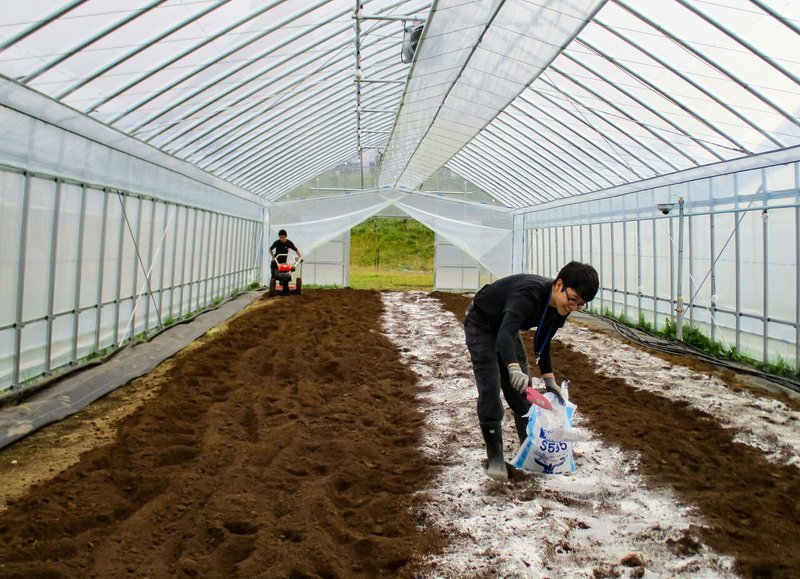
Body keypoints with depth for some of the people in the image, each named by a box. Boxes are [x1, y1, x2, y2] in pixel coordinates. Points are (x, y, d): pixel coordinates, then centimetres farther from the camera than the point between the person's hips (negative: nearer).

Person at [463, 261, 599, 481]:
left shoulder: (560, 308, -14)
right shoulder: (529, 293, -39)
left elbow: (542, 343, 3)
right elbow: (505, 335, -53)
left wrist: (549, 380, 0)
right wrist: (514, 368, -69)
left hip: (506, 327, 8)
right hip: (482, 325, -7)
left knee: (521, 389, 5)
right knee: (490, 389, -14)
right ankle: (495, 457, -5)